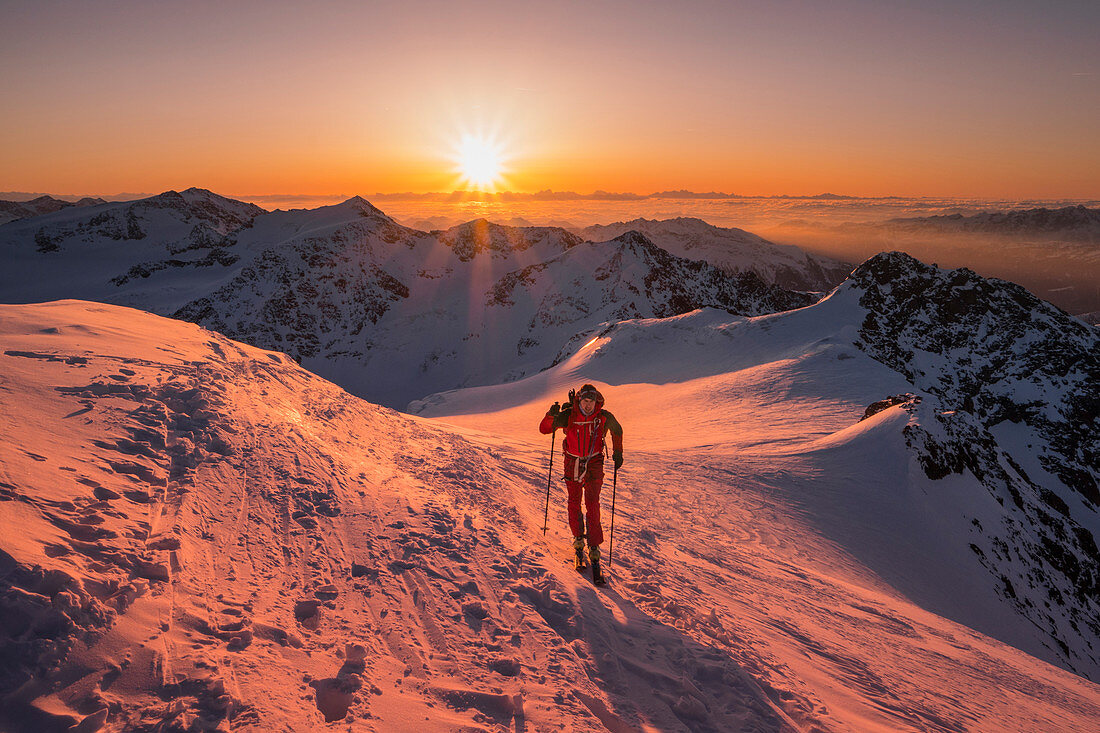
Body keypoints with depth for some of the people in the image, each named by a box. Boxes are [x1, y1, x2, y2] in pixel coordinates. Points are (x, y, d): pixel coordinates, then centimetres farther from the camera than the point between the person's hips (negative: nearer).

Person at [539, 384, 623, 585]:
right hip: (572, 463, 1)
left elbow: (617, 430, 9)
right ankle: (578, 540, 27)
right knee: (574, 504, 8)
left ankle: (594, 549, -9)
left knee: (592, 505, -11)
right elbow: (544, 429, -15)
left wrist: (618, 452, 10)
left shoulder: (604, 417, -13)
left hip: (594, 464, -1)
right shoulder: (568, 416, -16)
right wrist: (551, 416, -33)